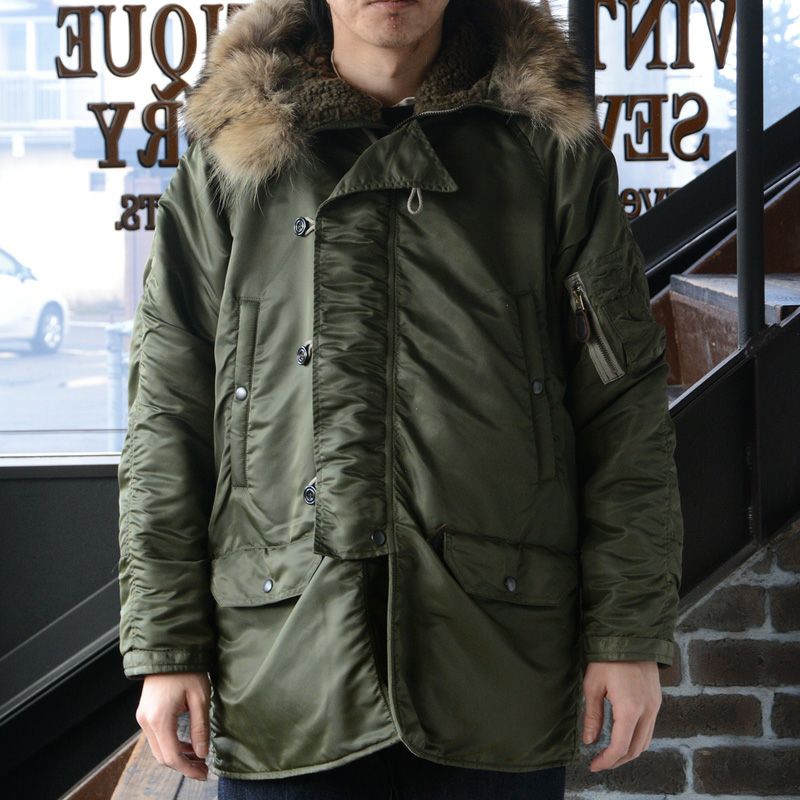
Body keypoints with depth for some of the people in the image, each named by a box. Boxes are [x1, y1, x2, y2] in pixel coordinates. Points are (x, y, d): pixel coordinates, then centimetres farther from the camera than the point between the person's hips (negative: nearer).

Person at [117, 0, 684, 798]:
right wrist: (164, 647, 3)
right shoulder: (225, 168, 9)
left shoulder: (553, 150, 8)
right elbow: (167, 420, 8)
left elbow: (625, 405, 6)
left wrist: (631, 632, 0)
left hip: (502, 672, 0)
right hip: (284, 668, 0)